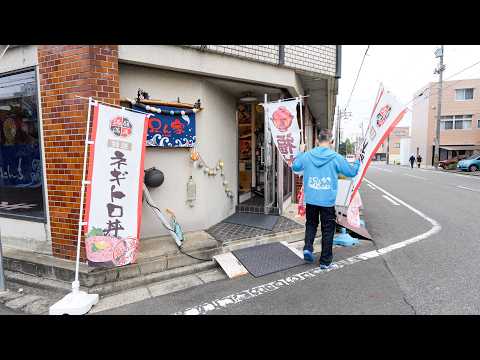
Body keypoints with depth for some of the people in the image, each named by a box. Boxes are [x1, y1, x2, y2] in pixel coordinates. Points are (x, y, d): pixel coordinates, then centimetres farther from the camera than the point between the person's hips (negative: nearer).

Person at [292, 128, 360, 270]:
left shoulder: (307, 155, -3)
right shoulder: (336, 158, -9)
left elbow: (295, 167, 14)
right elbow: (351, 172, 2)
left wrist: (300, 152, 26)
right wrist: (357, 161, 21)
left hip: (310, 200, 3)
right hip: (327, 201, -2)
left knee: (311, 224, 24)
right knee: (328, 230, 10)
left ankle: (308, 248, 7)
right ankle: (325, 261, 19)